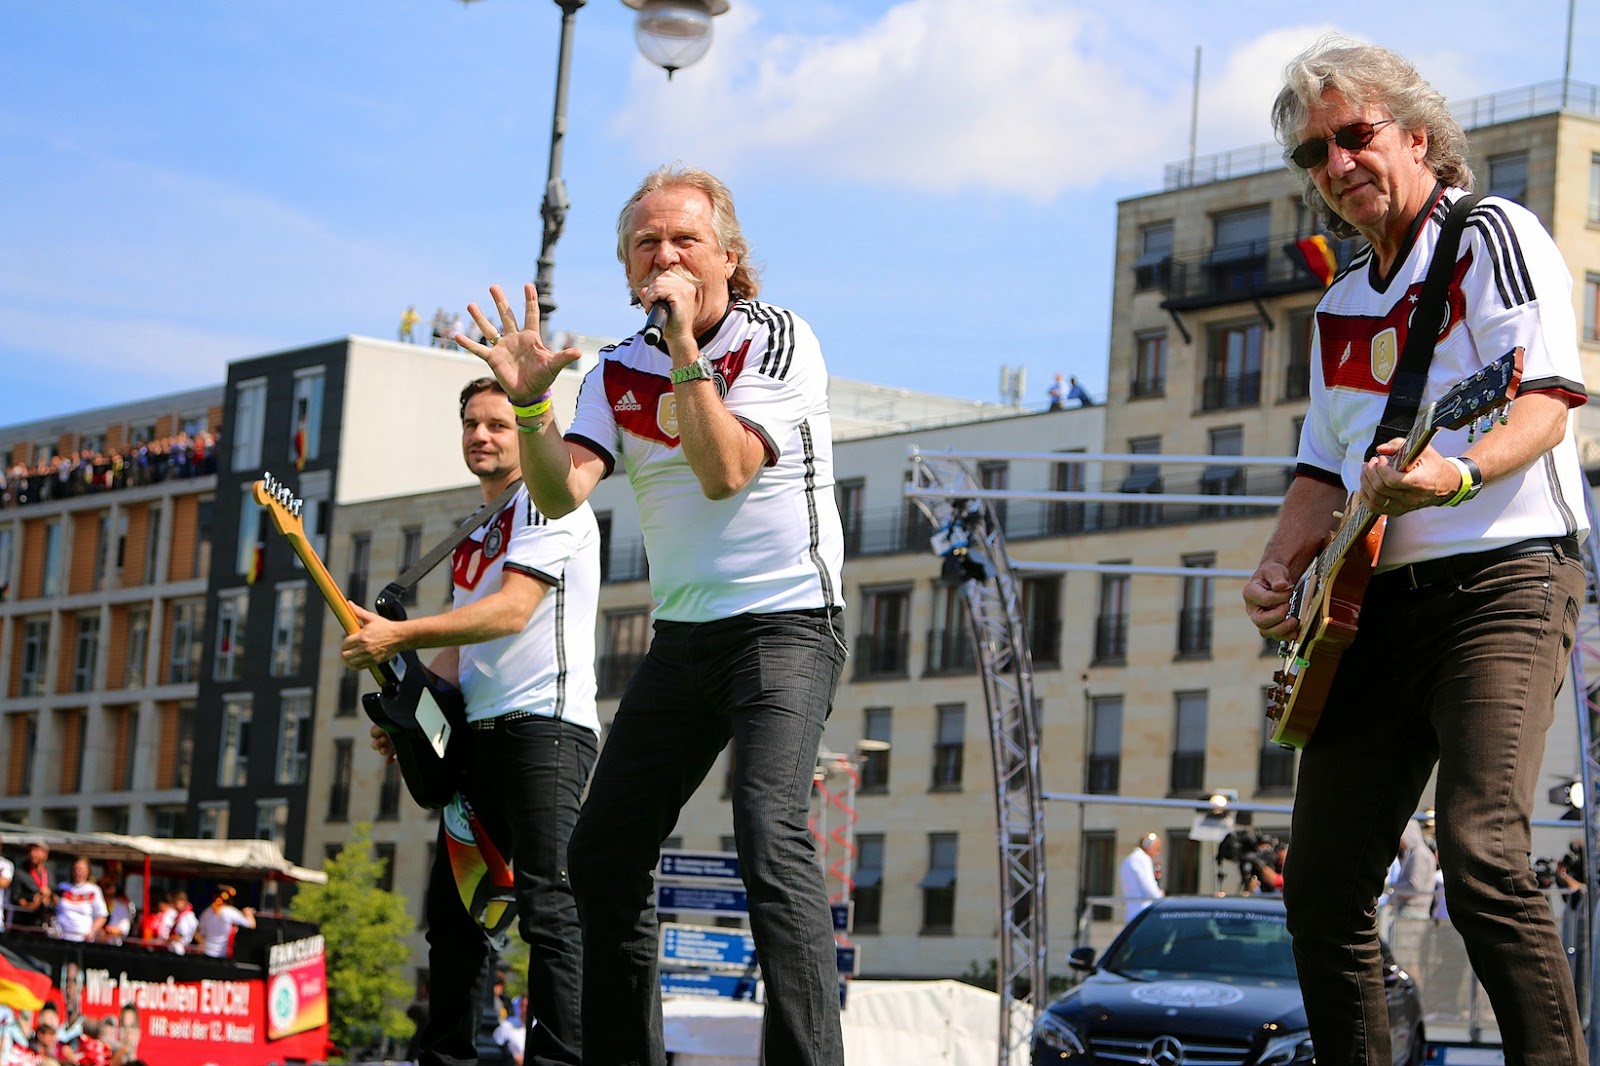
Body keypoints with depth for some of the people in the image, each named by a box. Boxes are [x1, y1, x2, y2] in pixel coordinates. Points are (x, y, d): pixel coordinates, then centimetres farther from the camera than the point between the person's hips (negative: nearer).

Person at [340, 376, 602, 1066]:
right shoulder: (476, 541, 25)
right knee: (452, 910, 8)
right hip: (476, 735, 10)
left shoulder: (549, 502, -3)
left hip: (543, 725, -9)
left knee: (547, 907, -16)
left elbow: (513, 610, -17)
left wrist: (400, 635, -19)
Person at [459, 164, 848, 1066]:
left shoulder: (779, 339, -8)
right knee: (602, 857, 4)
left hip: (786, 623, -6)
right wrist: (529, 402, -24)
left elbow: (724, 471, -22)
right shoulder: (619, 372, 6)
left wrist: (685, 346, -24)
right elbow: (563, 493, -9)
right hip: (682, 635, 6)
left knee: (770, 833, -25)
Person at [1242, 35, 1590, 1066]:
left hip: (1500, 579, -8)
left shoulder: (1492, 235, -2)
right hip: (1375, 604, 8)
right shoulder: (1343, 306, 22)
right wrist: (1280, 565, 7)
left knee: (1482, 857, -24)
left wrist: (1457, 473, -34)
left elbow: (1546, 400, -15)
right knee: (1323, 891, 4)